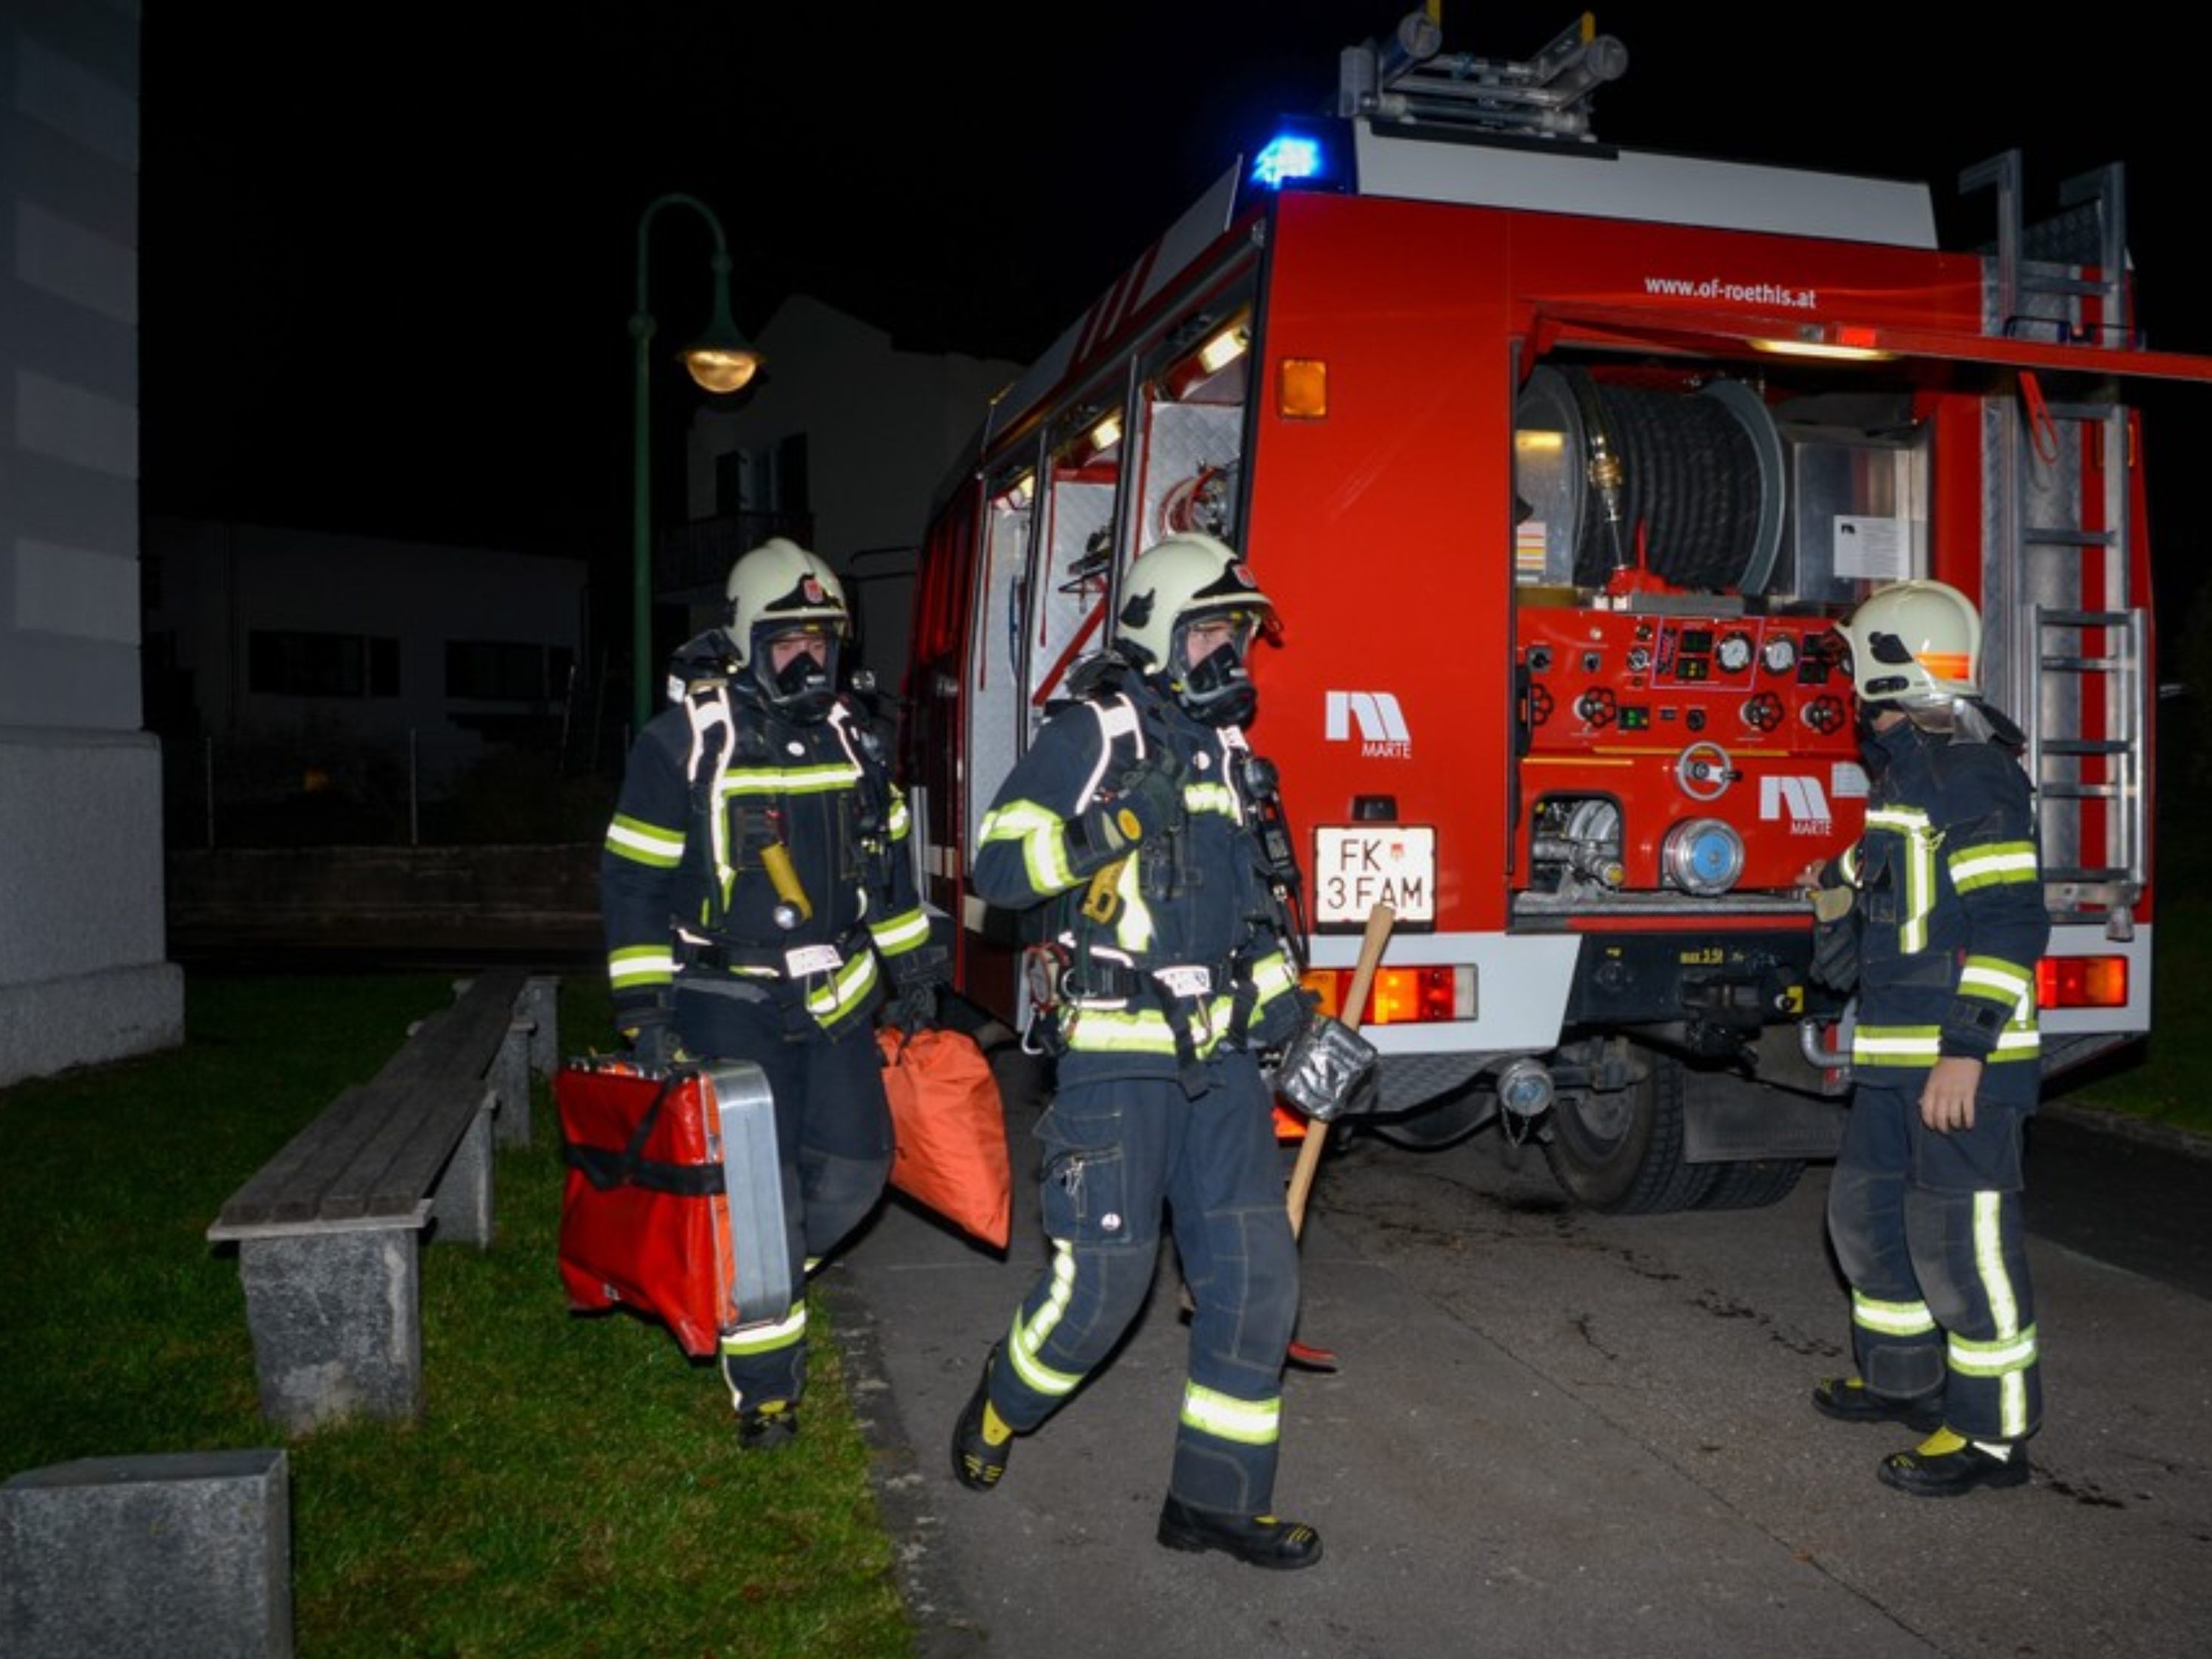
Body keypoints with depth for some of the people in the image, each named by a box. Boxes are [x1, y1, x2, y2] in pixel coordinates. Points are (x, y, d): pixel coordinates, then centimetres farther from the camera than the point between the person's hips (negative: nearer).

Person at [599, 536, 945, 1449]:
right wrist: (644, 1010, -12)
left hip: (835, 1001, 6)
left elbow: (887, 862, 18)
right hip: (731, 1003, -5)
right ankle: (765, 1389, 11)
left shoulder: (848, 735, 8)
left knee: (854, 1167, 6)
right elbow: (633, 879, -8)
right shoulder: (683, 741, -9)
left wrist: (913, 972, 18)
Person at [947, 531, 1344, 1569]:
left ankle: (1216, 1498, 17)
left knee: (1255, 1274, 4)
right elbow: (999, 868, -13)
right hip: (1117, 1055, -7)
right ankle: (1000, 1410, 27)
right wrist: (1108, 826, -27)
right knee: (1103, 1277, -3)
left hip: (1220, 1057, 7)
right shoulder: (1093, 733, -6)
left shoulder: (1229, 750, 16)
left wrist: (1285, 1000, 15)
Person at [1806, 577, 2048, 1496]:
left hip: (1960, 1061, -10)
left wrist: (1965, 1050, -24)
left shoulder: (1972, 775, -16)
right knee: (1869, 1211, 18)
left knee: (1961, 1237, -4)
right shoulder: (1904, 768, 14)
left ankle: (1993, 1429, 8)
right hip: (1896, 1055, 10)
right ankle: (1904, 1375, 34)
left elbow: (2008, 924, -21)